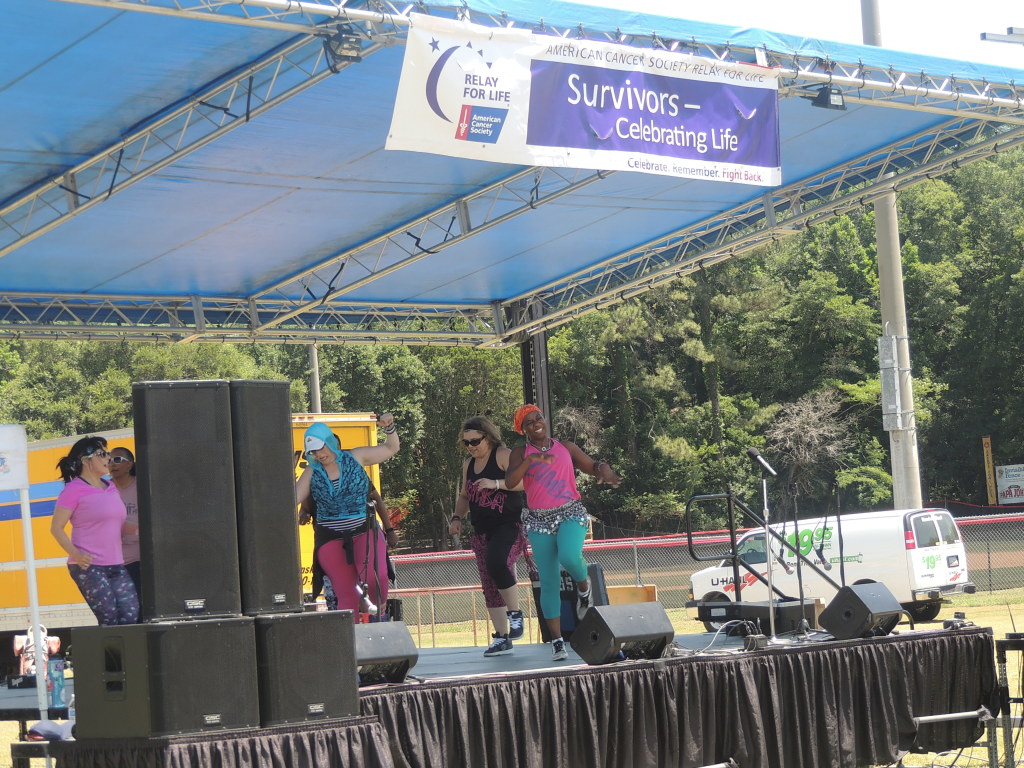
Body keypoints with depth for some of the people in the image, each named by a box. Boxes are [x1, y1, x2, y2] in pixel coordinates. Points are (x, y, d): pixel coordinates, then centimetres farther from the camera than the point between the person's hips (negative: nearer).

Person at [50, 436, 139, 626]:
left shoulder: (111, 488, 17)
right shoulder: (74, 489, -4)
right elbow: (56, 528, -8)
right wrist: (75, 554, -20)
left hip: (116, 566, 7)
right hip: (88, 567, -7)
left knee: (131, 616, -4)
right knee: (110, 619, -12)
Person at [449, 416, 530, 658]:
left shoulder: (503, 456, -7)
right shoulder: (468, 464, 16)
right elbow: (464, 495, 27)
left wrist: (496, 483, -26)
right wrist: (457, 517, 10)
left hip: (509, 526, -8)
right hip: (482, 533, 8)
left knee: (497, 564, -32)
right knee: (489, 586, 5)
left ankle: (515, 614, -14)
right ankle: (502, 638, 9)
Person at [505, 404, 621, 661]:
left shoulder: (566, 447, 11)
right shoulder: (521, 454, 5)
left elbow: (591, 466, 17)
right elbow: (510, 482, -11)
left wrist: (603, 469, -7)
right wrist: (530, 460, -25)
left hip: (571, 513, 0)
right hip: (539, 520, 0)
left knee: (569, 556, -31)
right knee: (549, 582, -3)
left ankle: (584, 587, 4)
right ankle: (557, 641, 3)